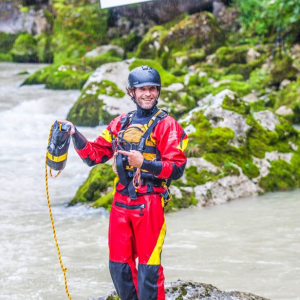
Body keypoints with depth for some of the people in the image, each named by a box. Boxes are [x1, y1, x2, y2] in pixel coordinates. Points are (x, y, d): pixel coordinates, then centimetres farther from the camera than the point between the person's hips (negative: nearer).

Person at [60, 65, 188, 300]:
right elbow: (94, 155, 16)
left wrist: (144, 163, -24)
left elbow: (177, 168, -11)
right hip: (121, 201, 6)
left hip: (149, 203, -6)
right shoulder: (121, 124, 14)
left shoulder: (166, 125, -3)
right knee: (119, 265, 9)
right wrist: (75, 134, 1)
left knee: (148, 267, -7)